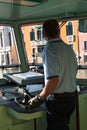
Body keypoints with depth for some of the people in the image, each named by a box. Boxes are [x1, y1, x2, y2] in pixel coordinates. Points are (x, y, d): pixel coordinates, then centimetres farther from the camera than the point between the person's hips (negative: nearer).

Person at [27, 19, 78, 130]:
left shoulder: (49, 49, -18)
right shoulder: (69, 48, 5)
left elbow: (53, 80, -25)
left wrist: (39, 99, -15)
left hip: (57, 99, -7)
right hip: (71, 97, 7)